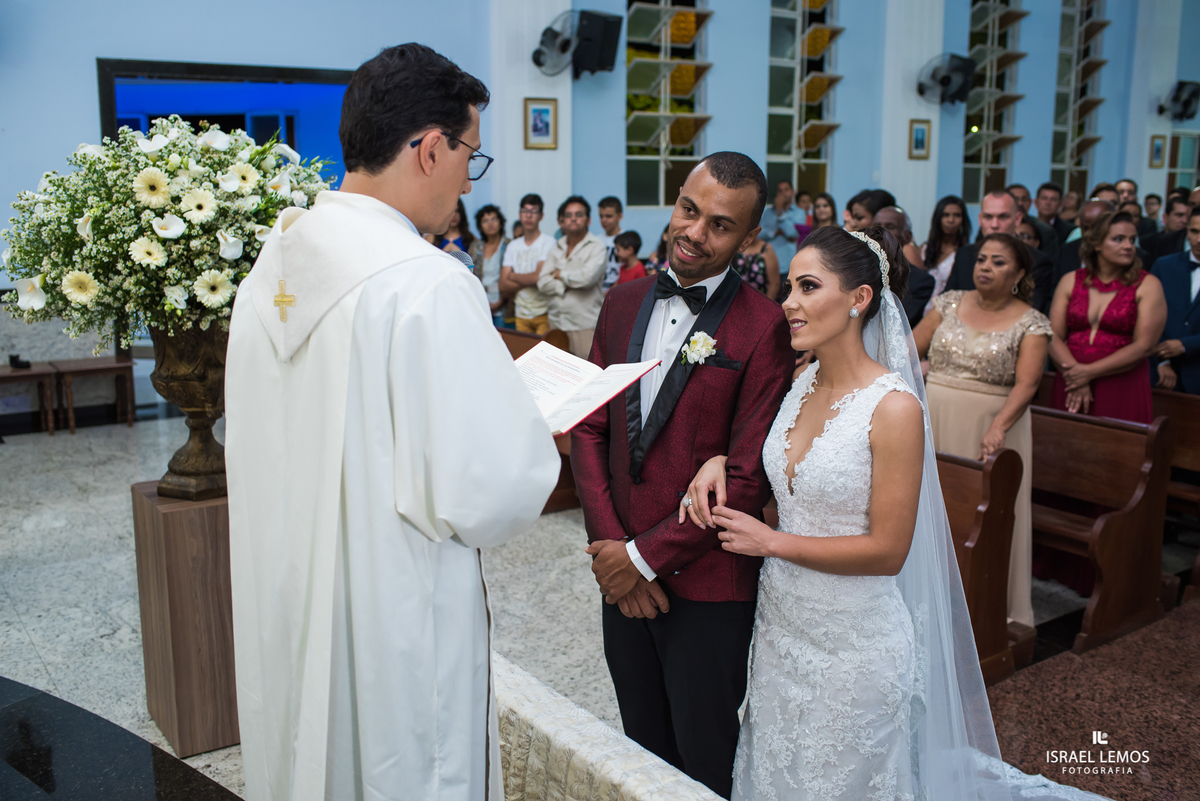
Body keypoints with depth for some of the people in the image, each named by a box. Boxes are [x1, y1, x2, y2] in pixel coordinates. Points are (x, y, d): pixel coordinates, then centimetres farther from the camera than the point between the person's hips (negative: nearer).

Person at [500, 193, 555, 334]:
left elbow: (539, 276, -15)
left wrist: (513, 276, 2)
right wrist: (528, 281, -9)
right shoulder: (512, 246, 11)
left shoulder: (548, 242, -4)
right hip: (521, 316, 4)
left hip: (544, 314, -4)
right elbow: (503, 287, 4)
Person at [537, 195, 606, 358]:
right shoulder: (556, 249, 15)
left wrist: (560, 274, -2)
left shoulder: (597, 248, -1)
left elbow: (587, 277, -18)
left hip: (585, 324, -5)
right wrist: (569, 284, -9)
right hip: (556, 322, 5)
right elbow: (543, 284, 5)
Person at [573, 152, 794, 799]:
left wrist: (646, 555, -13)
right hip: (623, 574, 5)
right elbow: (590, 428, 4)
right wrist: (608, 542, -6)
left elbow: (748, 478, -17)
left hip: (707, 586, -5)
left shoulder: (764, 327, -15)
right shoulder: (623, 302, 3)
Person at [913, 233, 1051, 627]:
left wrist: (999, 427, -30)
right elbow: (911, 350, 9)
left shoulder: (1031, 323, -3)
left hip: (990, 429, -3)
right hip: (934, 422, 3)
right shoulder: (950, 303, 7)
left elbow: (1026, 383, -14)